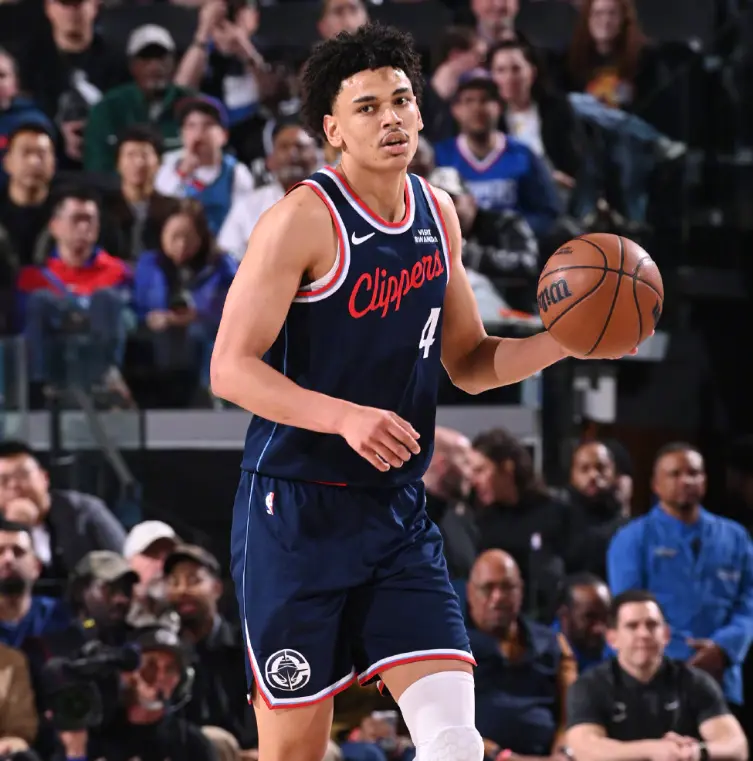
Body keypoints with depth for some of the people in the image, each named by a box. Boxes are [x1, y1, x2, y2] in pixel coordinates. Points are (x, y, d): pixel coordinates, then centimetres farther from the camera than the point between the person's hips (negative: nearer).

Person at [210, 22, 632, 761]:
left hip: (397, 512, 6)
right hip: (297, 511, -5)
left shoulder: (437, 214, 8)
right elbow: (230, 367, -16)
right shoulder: (303, 219, -12)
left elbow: (468, 362, 18)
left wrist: (560, 342, -1)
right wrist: (348, 417, -29)